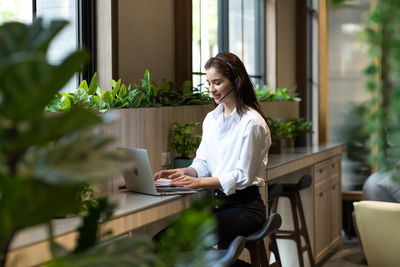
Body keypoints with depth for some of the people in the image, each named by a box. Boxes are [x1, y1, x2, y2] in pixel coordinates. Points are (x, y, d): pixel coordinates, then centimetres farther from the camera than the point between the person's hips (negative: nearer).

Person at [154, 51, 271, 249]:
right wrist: (184, 172, -6)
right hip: (216, 201, 6)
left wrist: (200, 182, -23)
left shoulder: (252, 123, -10)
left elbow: (242, 176, -14)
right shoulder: (211, 119, 15)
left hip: (245, 205, -6)